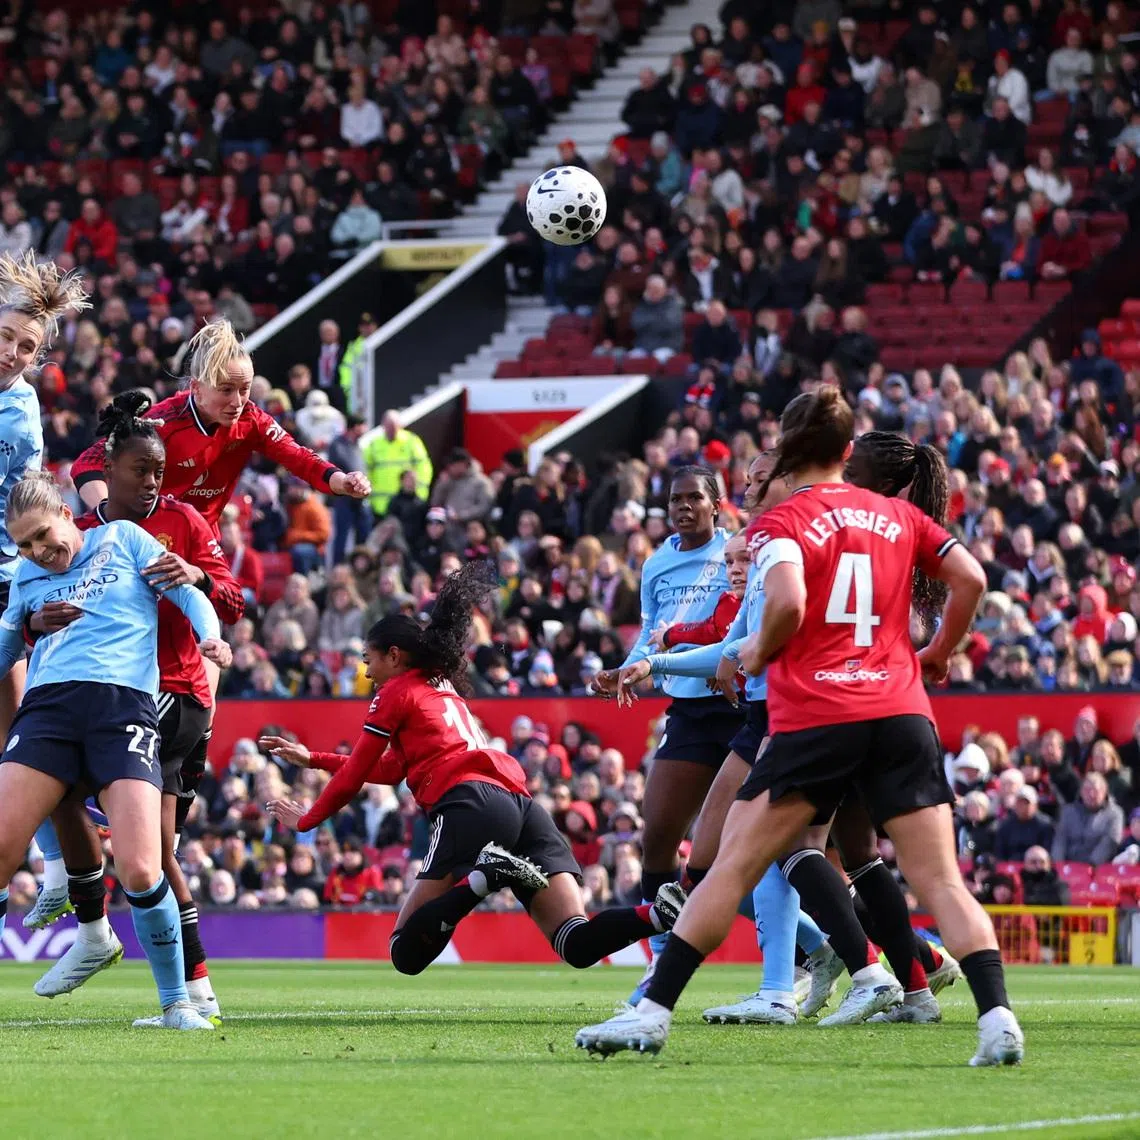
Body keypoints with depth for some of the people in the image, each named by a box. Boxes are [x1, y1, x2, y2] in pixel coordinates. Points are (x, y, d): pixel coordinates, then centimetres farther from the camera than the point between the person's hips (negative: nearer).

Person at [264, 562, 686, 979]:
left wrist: (306, 820, 31)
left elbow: (355, 775, 15)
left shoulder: (398, 691, 12)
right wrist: (311, 758, 50)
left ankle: (484, 875, -31)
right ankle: (659, 912, -36)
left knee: (408, 954, -9)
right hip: (523, 805, 7)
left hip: (472, 807, -7)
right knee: (577, 945, -8)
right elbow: (389, 770, 44)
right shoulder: (444, 689, 34)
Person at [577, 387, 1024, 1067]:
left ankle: (654, 1014, 0)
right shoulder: (898, 515, 14)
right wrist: (938, 653, 23)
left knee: (733, 866, 1)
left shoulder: (780, 523, 2)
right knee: (940, 882, 1)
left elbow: (788, 602, -15)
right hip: (903, 713, 3)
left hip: (815, 717, -3)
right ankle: (998, 1020, -14)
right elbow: (971, 580, 9)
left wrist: (759, 653, 4)